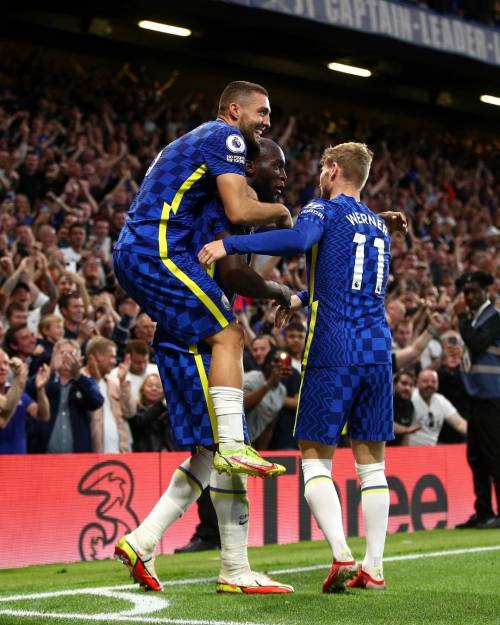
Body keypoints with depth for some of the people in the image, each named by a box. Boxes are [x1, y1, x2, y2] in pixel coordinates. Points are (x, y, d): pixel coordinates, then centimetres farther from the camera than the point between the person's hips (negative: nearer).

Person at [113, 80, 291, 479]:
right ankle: (232, 447, -19)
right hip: (157, 250, -10)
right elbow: (239, 211, -16)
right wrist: (282, 213, 2)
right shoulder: (227, 137, -4)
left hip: (130, 252, 10)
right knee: (228, 336, -12)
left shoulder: (194, 140, 27)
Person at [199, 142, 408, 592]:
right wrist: (300, 299, 43)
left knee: (316, 461, 2)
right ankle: (374, 567, 6)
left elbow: (297, 241, -23)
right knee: (372, 464, 8)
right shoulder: (380, 226, 21)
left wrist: (230, 244, -22)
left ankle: (341, 555, -12)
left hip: (332, 352, -6)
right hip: (378, 352, 6)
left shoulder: (324, 210, 0)